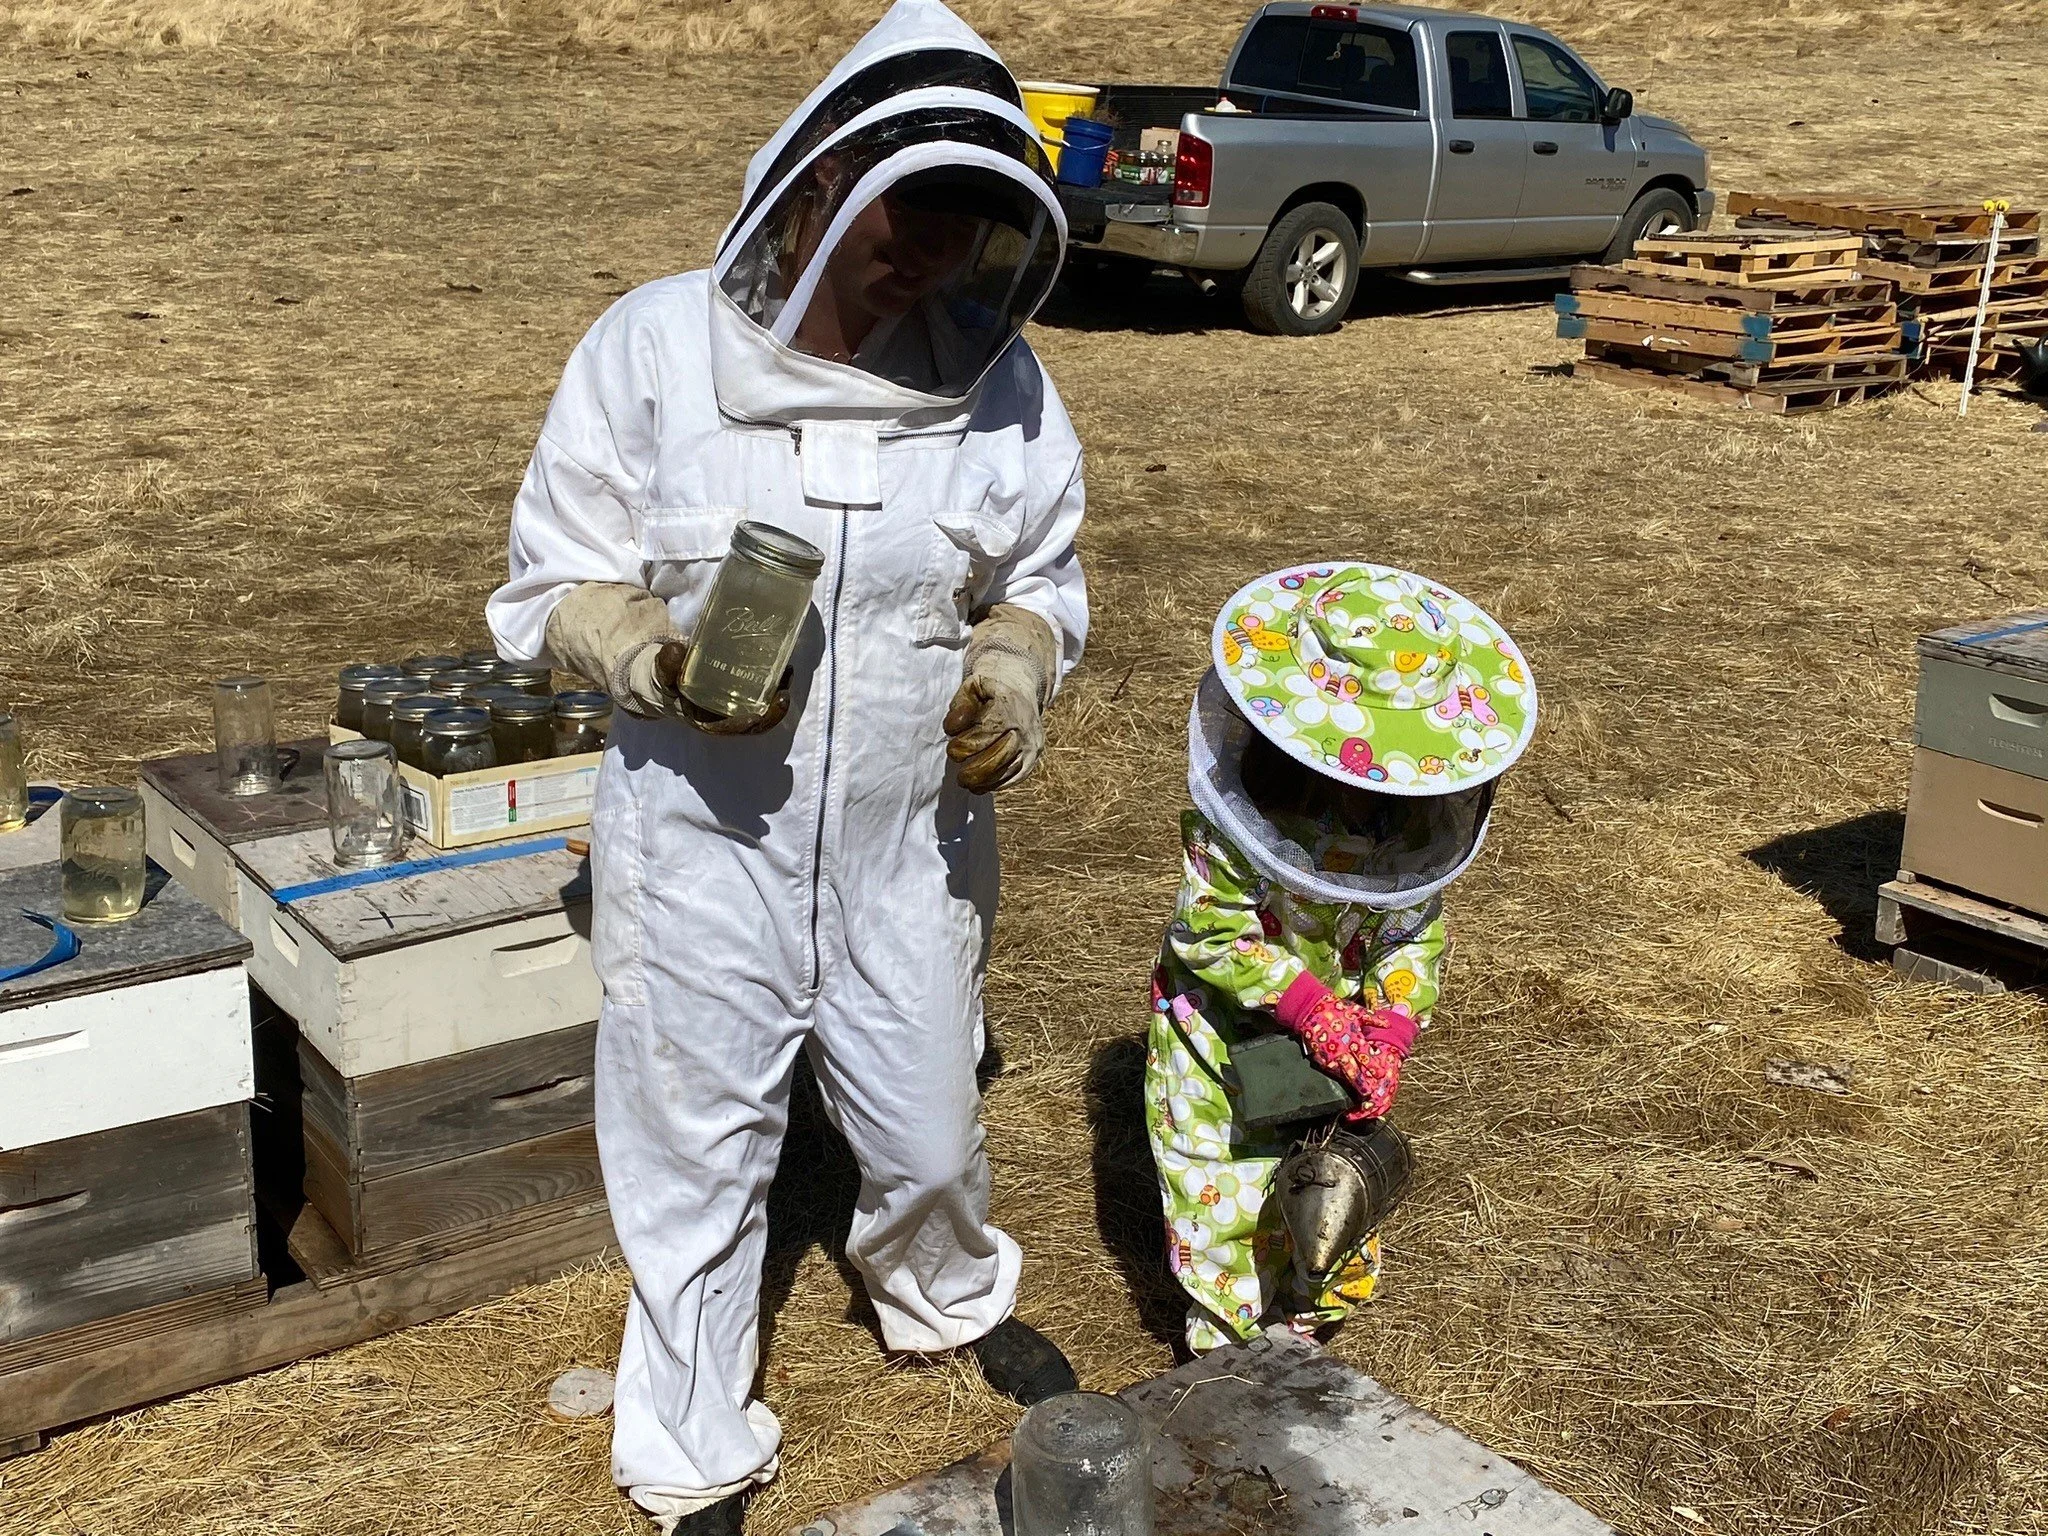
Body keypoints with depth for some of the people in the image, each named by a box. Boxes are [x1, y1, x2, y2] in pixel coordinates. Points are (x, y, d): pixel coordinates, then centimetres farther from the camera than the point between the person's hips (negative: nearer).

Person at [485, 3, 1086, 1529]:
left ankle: (950, 1298, 57)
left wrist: (1015, 670, -15)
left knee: (930, 1129, 20)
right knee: (697, 1157, 12)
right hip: (705, 846, -2)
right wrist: (663, 657, -27)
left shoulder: (996, 377, -7)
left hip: (910, 846, 2)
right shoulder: (654, 348, -13)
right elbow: (552, 586, -6)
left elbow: (1045, 582, 7)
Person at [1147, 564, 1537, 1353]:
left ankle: (1303, 1323, 42)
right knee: (1226, 1196, 6)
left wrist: (1389, 1035, -21)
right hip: (1227, 1037, -4)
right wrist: (1313, 1008, -30)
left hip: (1341, 1042, 4)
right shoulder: (1236, 814, -27)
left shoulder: (1421, 814, -12)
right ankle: (1230, 1340, 28)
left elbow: (1419, 931, -7)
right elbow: (1212, 931, -25)